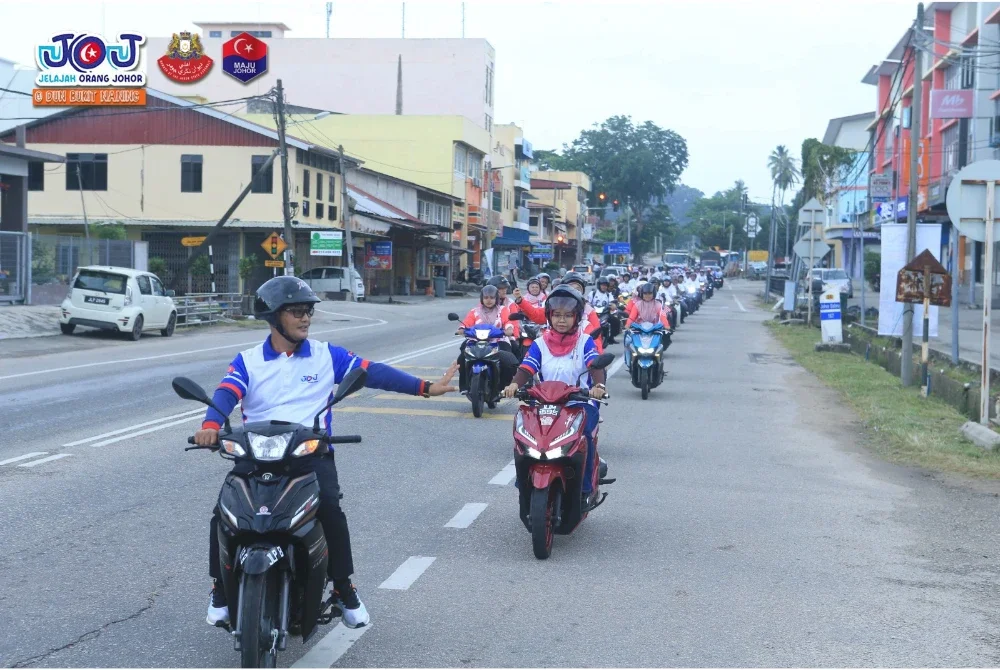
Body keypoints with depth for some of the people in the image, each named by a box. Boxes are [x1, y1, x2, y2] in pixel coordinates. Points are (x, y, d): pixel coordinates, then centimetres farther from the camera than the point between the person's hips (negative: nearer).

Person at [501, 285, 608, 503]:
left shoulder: (584, 342, 6)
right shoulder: (540, 344, 12)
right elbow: (526, 368, -1)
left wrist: (599, 385, -33)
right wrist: (515, 384, -24)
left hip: (581, 402, -2)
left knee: (585, 435, -30)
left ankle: (585, 488, -18)